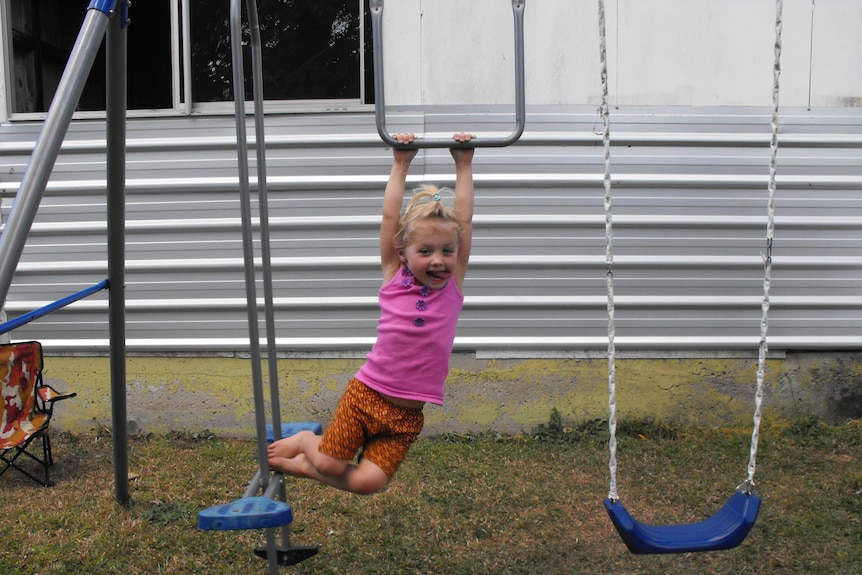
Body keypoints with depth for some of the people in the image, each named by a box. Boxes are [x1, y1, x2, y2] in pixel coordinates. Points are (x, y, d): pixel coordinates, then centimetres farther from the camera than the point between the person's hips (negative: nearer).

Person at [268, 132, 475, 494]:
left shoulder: (453, 284, 0)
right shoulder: (394, 276, -2)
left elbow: (464, 219, -2)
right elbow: (390, 216, -3)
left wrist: (464, 166, -1)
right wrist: (400, 166, 0)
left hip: (408, 413, 1)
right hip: (366, 393, -1)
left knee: (368, 484, -8)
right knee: (331, 465, -3)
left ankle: (303, 465, 18)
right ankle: (306, 441, 31)